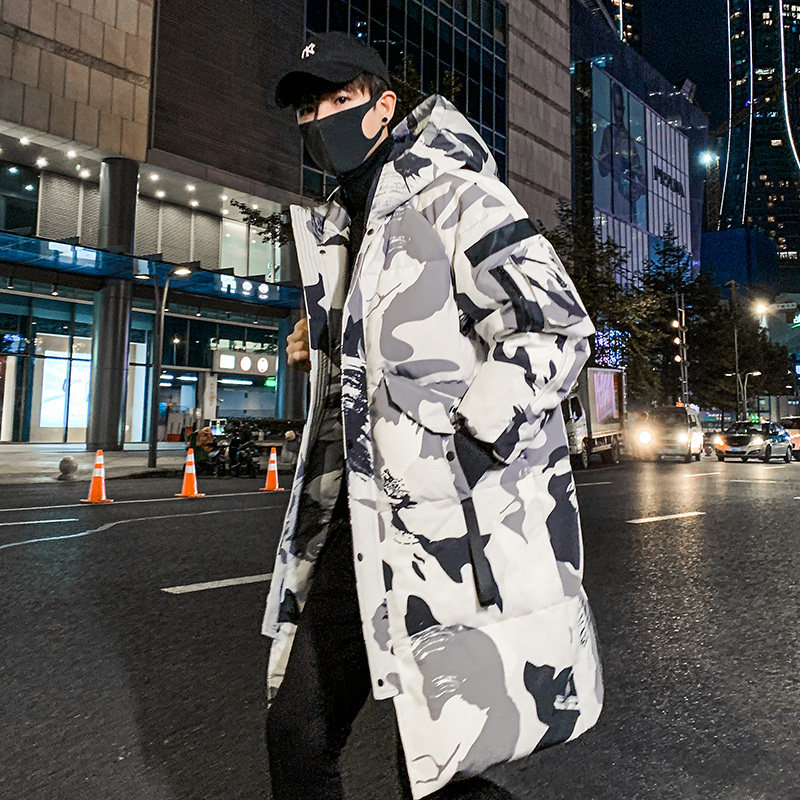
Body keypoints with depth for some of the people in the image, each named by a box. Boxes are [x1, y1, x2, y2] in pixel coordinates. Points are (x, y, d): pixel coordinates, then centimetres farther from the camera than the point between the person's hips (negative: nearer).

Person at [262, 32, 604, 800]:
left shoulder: (450, 194, -6)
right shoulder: (334, 230, 19)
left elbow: (555, 327, -15)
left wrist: (459, 455, -19)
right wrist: (322, 349, 13)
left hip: (453, 527, -8)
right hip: (358, 522, 8)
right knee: (295, 734, 17)